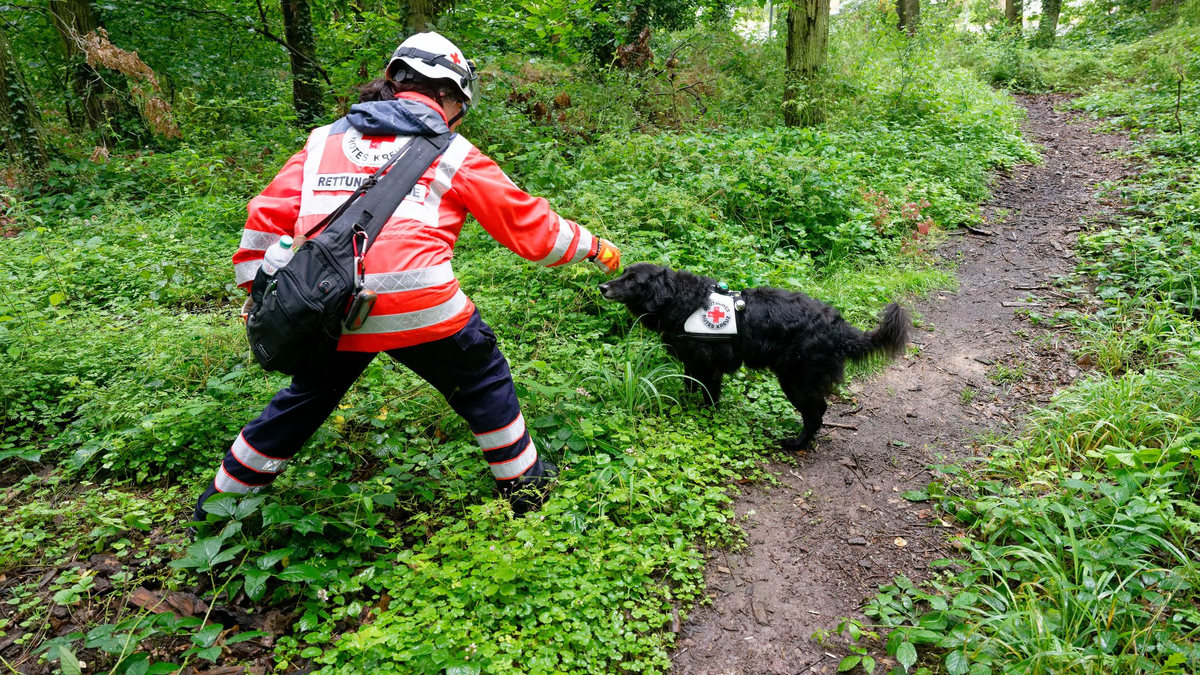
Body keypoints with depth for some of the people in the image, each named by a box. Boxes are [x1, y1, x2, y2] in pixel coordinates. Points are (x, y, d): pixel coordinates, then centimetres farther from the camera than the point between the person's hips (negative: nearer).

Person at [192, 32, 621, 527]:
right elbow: (525, 222, 14)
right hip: (418, 305, -4)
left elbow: (269, 214, 15)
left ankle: (222, 499, 42)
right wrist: (592, 247, 28)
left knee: (305, 398, 27)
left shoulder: (325, 140, 18)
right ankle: (522, 482, 32)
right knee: (483, 381, 21)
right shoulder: (454, 153, 9)